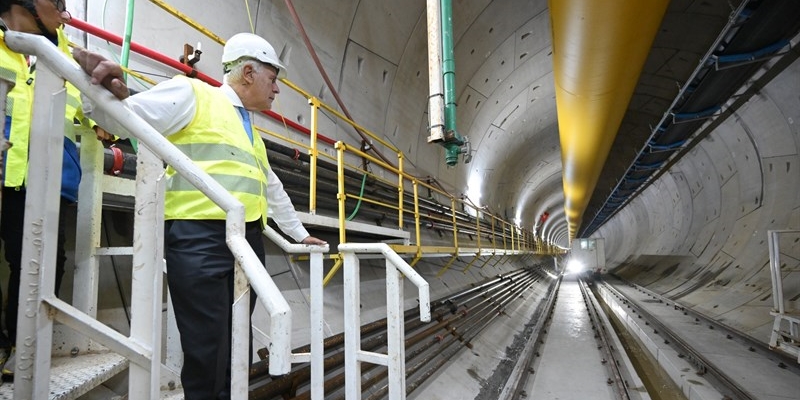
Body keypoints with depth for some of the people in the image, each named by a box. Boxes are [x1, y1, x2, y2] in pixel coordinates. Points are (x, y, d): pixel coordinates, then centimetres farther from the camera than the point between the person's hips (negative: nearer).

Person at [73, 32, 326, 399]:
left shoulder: (251, 132, 26)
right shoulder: (192, 94, 3)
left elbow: (273, 190, 33)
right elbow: (124, 119, -7)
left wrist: (300, 234, 36)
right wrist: (102, 90, -29)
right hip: (200, 239, -8)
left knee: (237, 348, 11)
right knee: (207, 351, -5)